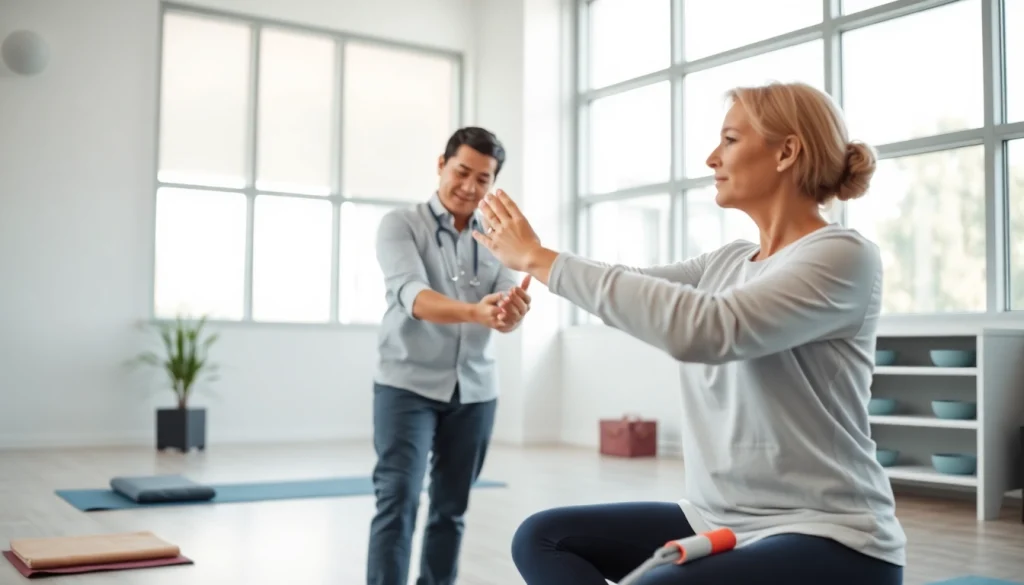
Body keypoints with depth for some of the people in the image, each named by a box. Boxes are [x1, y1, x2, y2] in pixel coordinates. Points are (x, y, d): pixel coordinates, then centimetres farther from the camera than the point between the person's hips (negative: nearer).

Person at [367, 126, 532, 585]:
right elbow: (412, 295, -22)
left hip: (475, 390, 4)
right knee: (398, 501, -11)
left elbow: (506, 309, -9)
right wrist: (476, 312, -41)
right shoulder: (400, 225, -5)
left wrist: (513, 313, -34)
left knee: (451, 509, 9)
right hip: (408, 383, -4)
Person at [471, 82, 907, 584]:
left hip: (827, 540, -8)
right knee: (542, 539, 2)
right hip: (717, 522, 8)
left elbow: (698, 329, -29)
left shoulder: (843, 256, -15)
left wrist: (541, 259, -24)